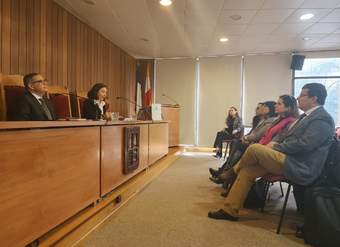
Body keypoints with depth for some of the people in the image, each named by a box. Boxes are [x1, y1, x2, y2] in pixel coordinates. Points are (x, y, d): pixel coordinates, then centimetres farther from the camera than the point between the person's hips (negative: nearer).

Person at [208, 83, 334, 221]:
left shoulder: (322, 119, -10)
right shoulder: (307, 115, 19)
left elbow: (304, 145, -20)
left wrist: (276, 146, -11)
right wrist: (278, 145, 3)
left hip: (298, 168, -9)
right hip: (290, 159, 9)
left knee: (255, 148, -23)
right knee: (246, 171, -3)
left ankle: (235, 170, 8)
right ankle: (230, 210, 4)